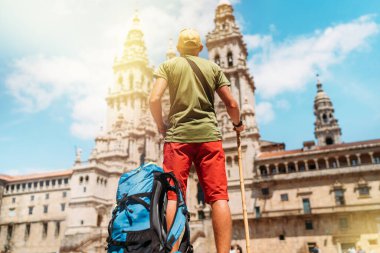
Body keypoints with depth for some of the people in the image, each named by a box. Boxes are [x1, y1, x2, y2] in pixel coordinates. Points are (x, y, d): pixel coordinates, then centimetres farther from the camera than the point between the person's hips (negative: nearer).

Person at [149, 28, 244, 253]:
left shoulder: (168, 65, 12)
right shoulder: (213, 67, 15)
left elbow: (154, 99, -3)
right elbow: (232, 104, 9)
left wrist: (161, 127, 11)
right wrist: (238, 124, 28)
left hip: (177, 136, 0)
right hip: (208, 135, 1)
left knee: (173, 196, -3)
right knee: (219, 196, -4)